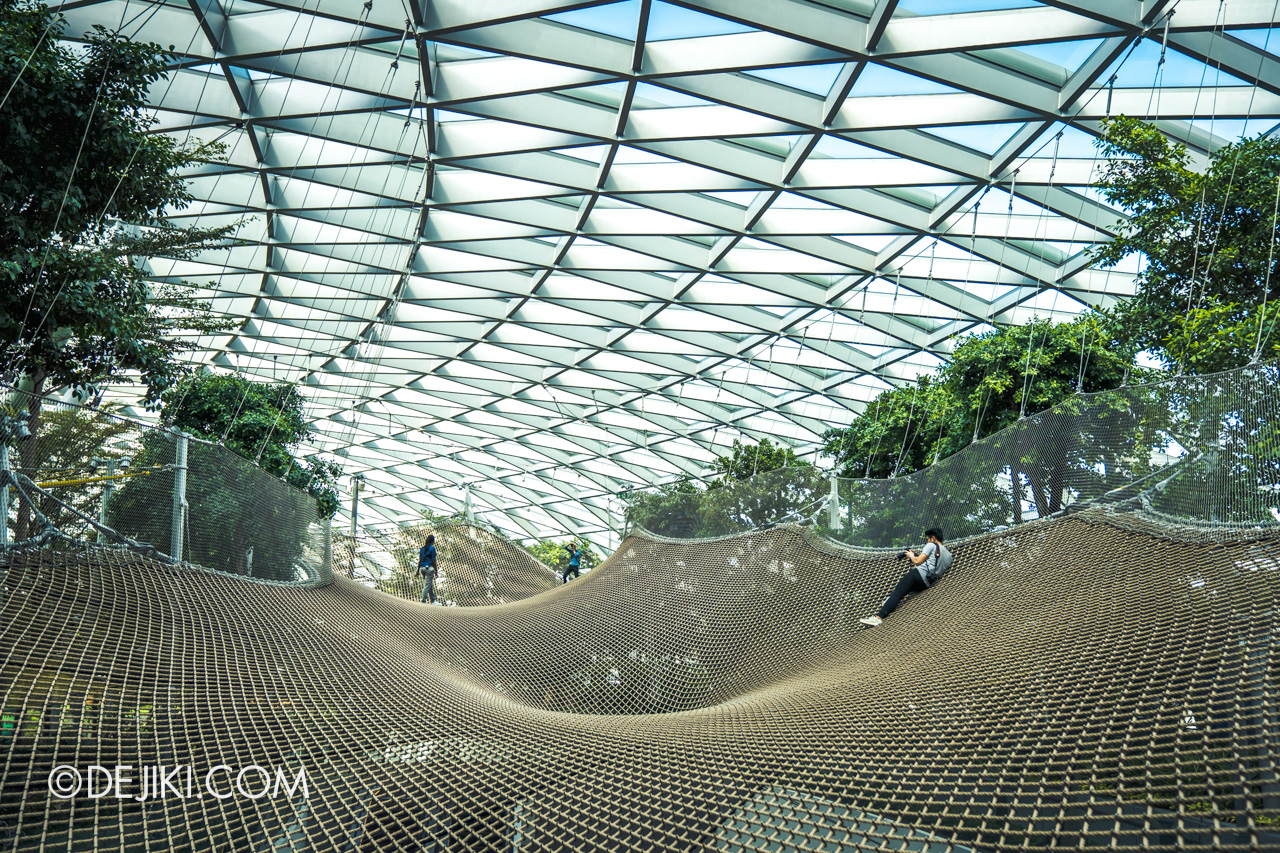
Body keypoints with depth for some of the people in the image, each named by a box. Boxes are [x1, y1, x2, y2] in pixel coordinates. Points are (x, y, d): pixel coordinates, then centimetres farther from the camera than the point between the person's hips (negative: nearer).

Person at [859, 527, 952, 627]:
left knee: (897, 593, -16)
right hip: (927, 584, 8)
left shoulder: (932, 545, 1)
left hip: (919, 574, -8)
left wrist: (911, 555, 12)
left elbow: (918, 561, -8)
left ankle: (879, 617, -31)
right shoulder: (948, 555, 23)